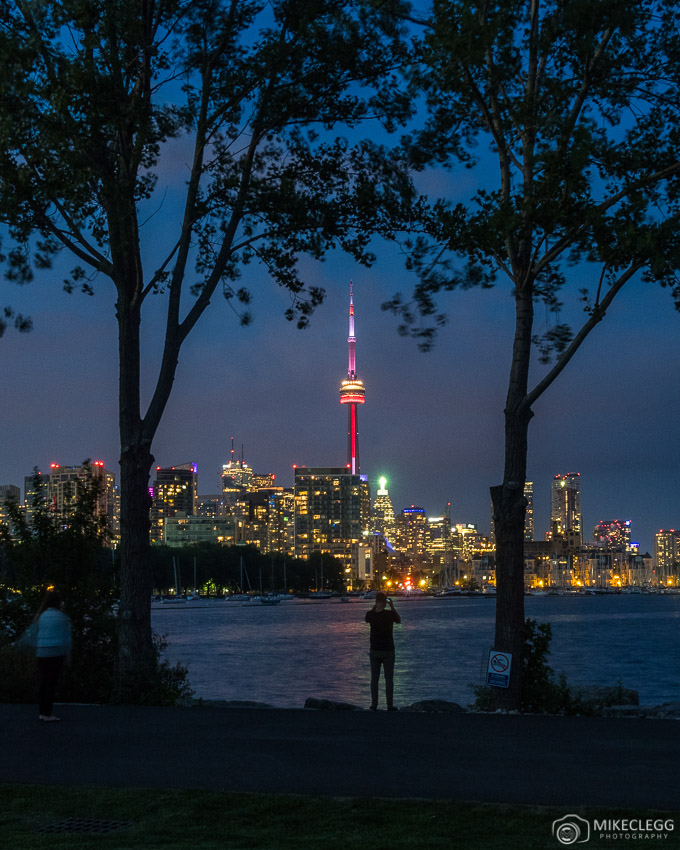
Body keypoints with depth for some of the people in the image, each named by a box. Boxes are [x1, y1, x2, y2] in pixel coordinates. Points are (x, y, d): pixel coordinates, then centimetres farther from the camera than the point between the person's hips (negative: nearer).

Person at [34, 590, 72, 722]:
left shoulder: (41, 616, 7)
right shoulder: (62, 617, -5)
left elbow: (36, 636, 8)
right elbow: (66, 638, -4)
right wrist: (67, 654, 6)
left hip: (41, 652, 5)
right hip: (56, 653, -5)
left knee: (43, 684, 13)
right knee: (51, 684, -1)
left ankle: (42, 713, 16)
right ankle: (47, 715, -1)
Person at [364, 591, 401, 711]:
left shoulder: (370, 614, -9)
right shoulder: (390, 614, -15)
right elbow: (399, 620, 5)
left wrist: (375, 606, 9)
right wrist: (392, 607, 5)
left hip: (374, 651, 2)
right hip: (388, 651, -2)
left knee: (374, 678, 10)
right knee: (389, 678, 5)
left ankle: (374, 705, 11)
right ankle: (390, 705, 7)